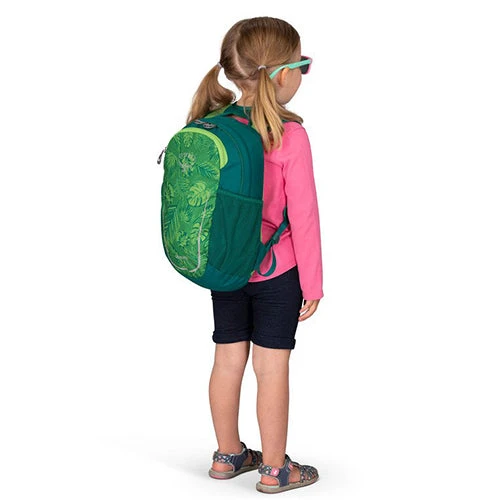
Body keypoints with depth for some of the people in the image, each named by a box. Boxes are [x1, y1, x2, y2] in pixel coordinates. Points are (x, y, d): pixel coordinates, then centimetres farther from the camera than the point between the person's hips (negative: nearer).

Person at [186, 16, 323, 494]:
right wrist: (312, 282, -6)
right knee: (272, 367, 5)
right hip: (277, 271, -5)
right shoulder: (290, 137, -19)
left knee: (228, 360, 15)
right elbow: (302, 216, -15)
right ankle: (275, 468, 17)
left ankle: (228, 454, 30)